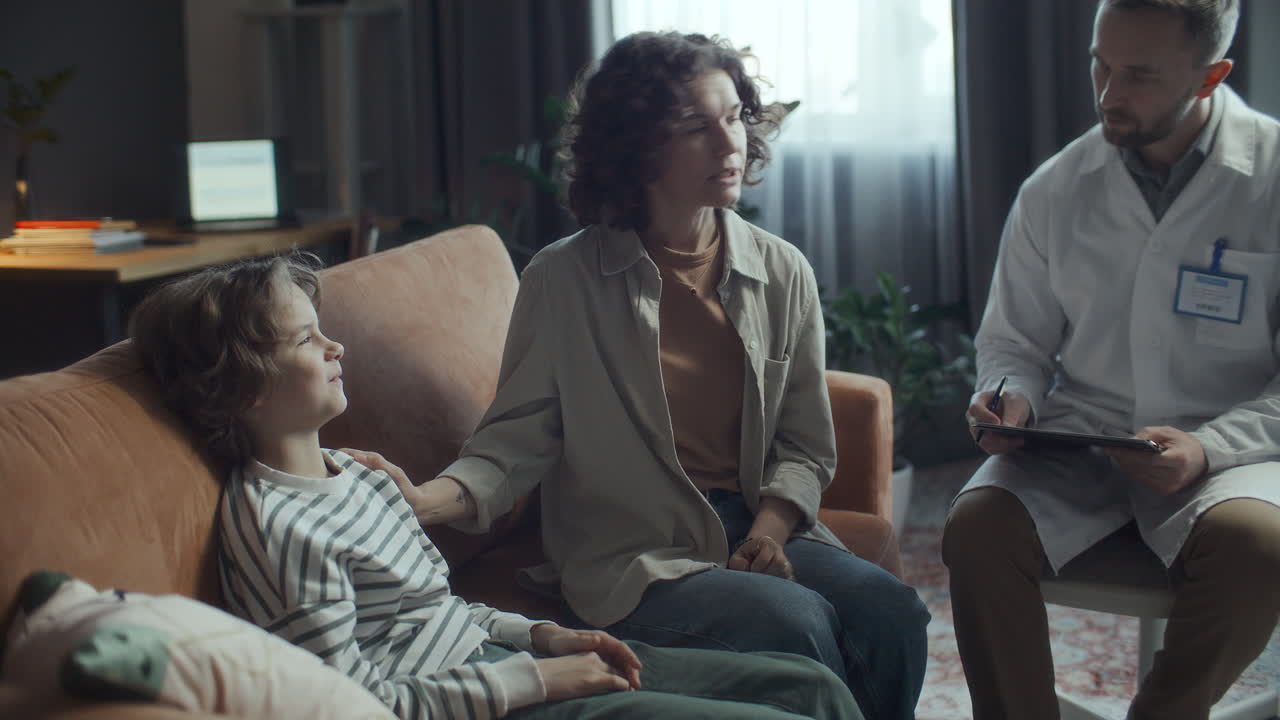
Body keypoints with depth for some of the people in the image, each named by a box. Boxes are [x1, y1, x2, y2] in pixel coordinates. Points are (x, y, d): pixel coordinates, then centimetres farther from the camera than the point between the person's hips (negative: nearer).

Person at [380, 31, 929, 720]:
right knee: (799, 622, -30)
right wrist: (430, 499, -23)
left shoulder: (781, 273, 7)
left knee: (890, 609, -24)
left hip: (760, 528, 4)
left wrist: (768, 531, -9)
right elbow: (519, 437, -4)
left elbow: (805, 447, 10)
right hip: (631, 555, -4)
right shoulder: (565, 281, -4)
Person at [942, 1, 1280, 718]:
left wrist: (1206, 449, -20)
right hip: (1080, 442, 3)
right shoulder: (1055, 191, 4)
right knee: (977, 524, -27)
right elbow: (1015, 344, 16)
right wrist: (1010, 398, -8)